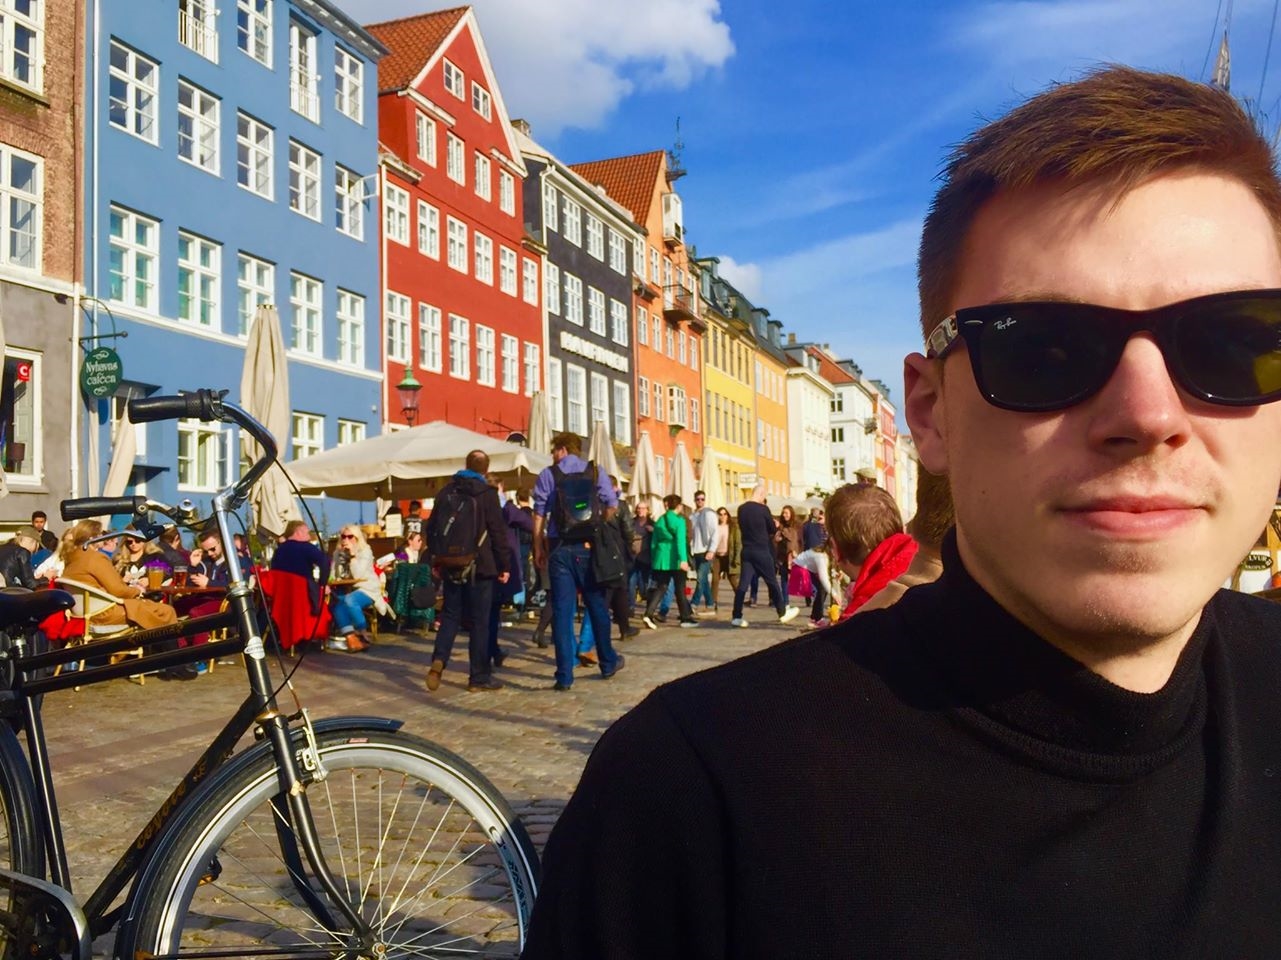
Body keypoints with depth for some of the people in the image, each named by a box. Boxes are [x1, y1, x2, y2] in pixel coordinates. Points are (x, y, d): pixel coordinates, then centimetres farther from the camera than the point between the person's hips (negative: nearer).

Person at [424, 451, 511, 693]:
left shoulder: (446, 492, 7)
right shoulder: (487, 494, -7)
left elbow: (432, 528, 13)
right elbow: (498, 532, -8)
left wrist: (436, 559, 22)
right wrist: (505, 565, -1)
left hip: (451, 567, 4)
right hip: (479, 568, -4)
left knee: (450, 616, 13)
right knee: (480, 621, 2)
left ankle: (439, 659, -10)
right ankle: (479, 678, 5)